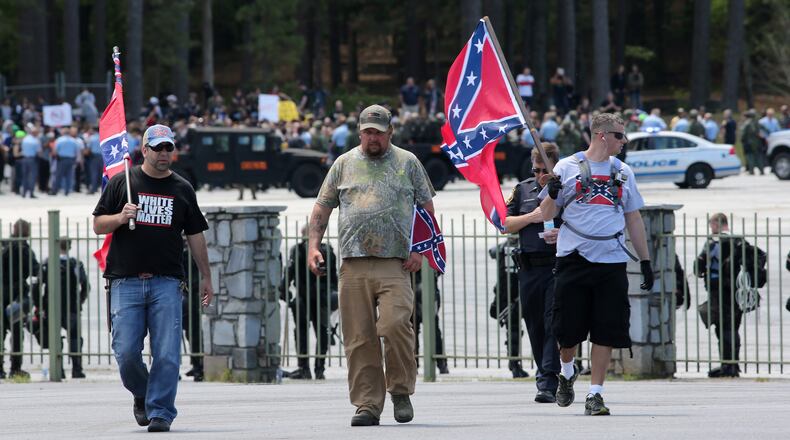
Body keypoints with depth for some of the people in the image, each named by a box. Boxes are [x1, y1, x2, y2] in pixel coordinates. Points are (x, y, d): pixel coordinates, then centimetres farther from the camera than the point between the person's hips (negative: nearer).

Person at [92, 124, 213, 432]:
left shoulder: (182, 189, 14)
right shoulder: (122, 182, 7)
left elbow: (195, 235, 19)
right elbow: (98, 225, 7)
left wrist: (206, 276, 17)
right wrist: (120, 218, -13)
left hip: (166, 282, 1)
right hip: (126, 280, -1)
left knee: (167, 354, -9)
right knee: (126, 352, -6)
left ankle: (160, 412, -4)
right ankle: (142, 395, 21)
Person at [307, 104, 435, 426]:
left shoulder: (407, 163, 12)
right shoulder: (344, 164, 15)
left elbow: (426, 208, 13)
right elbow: (322, 208, 17)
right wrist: (313, 246, 5)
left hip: (396, 266, -2)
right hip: (354, 266, 2)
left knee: (394, 325, -18)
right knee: (359, 338, -2)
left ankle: (401, 391, 0)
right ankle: (367, 405, 3)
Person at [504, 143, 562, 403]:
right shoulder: (523, 190, 15)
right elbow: (504, 224, 13)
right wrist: (531, 217, -4)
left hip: (559, 266, -4)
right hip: (530, 269, 4)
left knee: (554, 325, -12)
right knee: (535, 328, 9)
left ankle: (548, 384, -17)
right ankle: (545, 376, 22)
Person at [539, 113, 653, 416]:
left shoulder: (623, 172, 15)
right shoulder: (567, 167, 5)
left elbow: (634, 219, 20)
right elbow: (546, 215, 6)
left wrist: (645, 261, 16)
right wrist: (552, 193, -16)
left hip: (611, 259, 2)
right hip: (574, 257, -2)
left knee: (606, 331, -4)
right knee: (569, 328, 1)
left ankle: (595, 393, 1)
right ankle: (567, 373, 30)